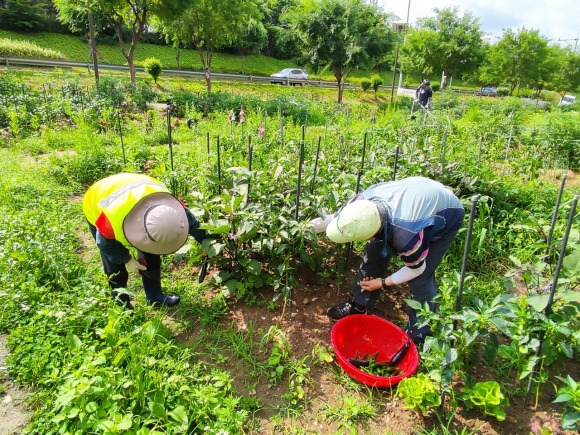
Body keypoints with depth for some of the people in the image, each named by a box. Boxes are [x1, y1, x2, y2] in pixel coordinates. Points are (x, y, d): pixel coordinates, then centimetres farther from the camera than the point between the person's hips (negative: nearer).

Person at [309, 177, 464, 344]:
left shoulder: (406, 235, -44)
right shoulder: (364, 201, -30)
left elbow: (416, 269, -21)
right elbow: (339, 217, -6)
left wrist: (383, 283, -11)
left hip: (446, 215, -6)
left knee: (420, 279, -13)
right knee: (374, 253, 0)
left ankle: (419, 335, 10)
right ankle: (358, 306, 18)